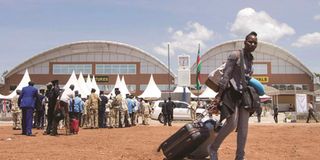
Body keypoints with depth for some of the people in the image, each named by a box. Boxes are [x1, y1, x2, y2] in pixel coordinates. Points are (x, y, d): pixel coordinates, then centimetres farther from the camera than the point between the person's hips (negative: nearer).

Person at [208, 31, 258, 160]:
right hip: (232, 93, -8)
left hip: (244, 95, 8)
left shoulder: (250, 59, 13)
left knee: (243, 127, 4)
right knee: (232, 123, -16)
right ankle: (213, 148, 5)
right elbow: (226, 75, -15)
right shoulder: (235, 55, -9)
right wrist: (219, 94, -20)